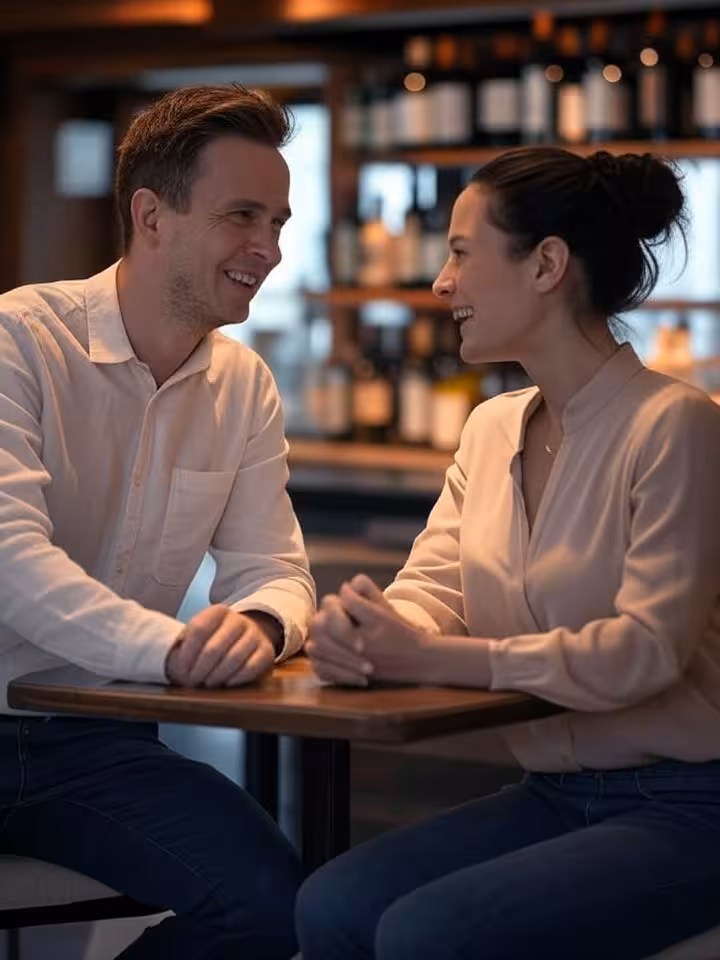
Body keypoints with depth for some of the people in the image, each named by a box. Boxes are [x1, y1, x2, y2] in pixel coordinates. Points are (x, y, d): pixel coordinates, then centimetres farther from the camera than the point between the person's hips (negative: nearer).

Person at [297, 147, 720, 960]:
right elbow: (432, 589, 3)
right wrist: (366, 633, -21)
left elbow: (645, 648, -23)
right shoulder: (492, 428, 10)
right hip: (552, 795, 7)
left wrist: (432, 660, -25)